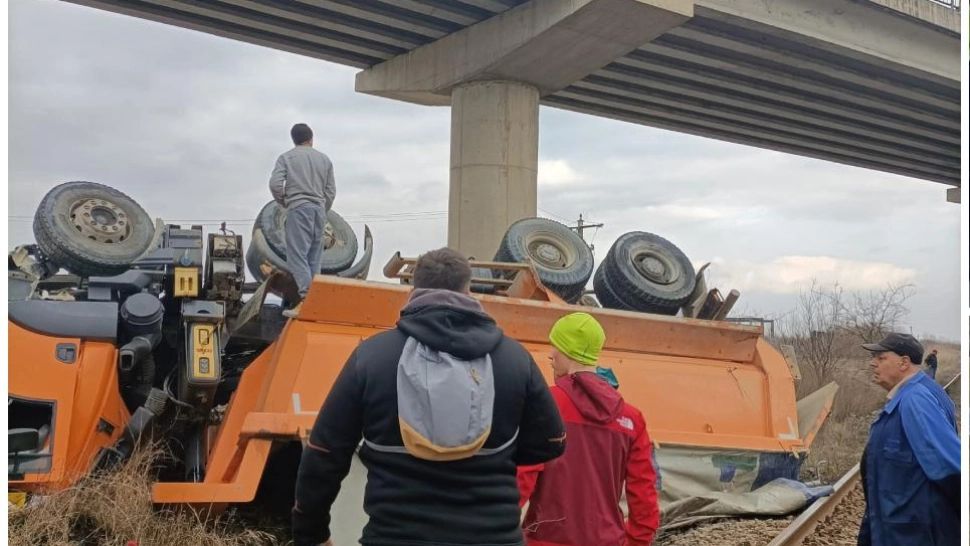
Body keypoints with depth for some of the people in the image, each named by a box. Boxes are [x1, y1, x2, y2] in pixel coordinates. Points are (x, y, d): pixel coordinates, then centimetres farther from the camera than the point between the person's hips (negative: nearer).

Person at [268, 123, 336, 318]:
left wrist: (283, 202, 10)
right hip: (319, 209, 4)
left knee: (298, 255, -10)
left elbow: (275, 183, -7)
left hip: (298, 208, -4)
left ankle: (306, 299, -23)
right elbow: (331, 191, 11)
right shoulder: (324, 158, 15)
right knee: (314, 257, 8)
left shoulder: (286, 157, 5)